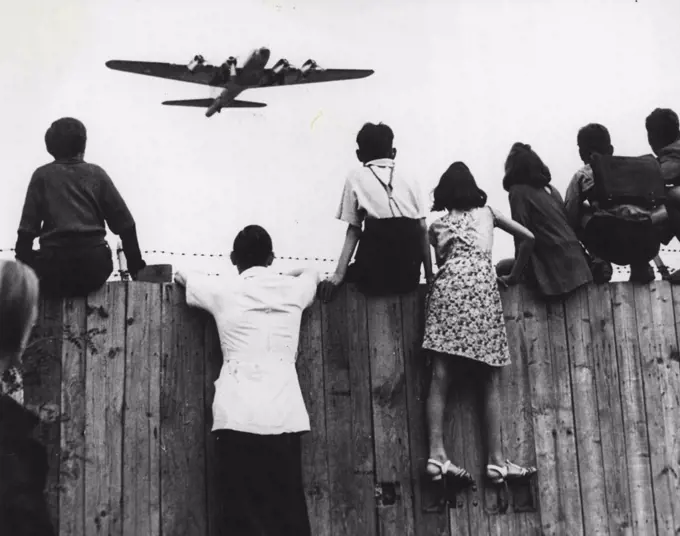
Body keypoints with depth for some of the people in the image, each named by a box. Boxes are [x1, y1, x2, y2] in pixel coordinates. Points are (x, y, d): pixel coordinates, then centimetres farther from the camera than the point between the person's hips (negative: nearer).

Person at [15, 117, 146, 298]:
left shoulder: (42, 176, 8)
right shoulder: (96, 174, 11)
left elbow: (27, 229, 0)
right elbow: (124, 223, 8)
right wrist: (136, 264, 14)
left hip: (55, 264, -2)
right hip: (94, 264, 2)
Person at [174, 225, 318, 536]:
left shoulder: (223, 292, 9)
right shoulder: (292, 290, 13)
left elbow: (181, 276, 30)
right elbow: (312, 273, 38)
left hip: (235, 417, -1)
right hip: (283, 417, 1)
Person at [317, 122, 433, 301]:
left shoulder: (356, 177, 12)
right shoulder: (408, 182, 19)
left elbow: (354, 230, 5)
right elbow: (423, 230, 10)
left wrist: (339, 275, 4)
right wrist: (429, 276, 11)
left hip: (376, 273, -3)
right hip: (409, 275, 3)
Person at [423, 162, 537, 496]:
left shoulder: (437, 224, 23)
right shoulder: (487, 213, 22)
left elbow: (438, 260, 17)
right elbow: (527, 238, 15)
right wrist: (514, 276, 24)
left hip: (448, 283, 1)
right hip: (482, 284, -1)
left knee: (441, 374, -6)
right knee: (490, 378, 0)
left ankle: (437, 454, -18)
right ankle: (496, 460, -4)